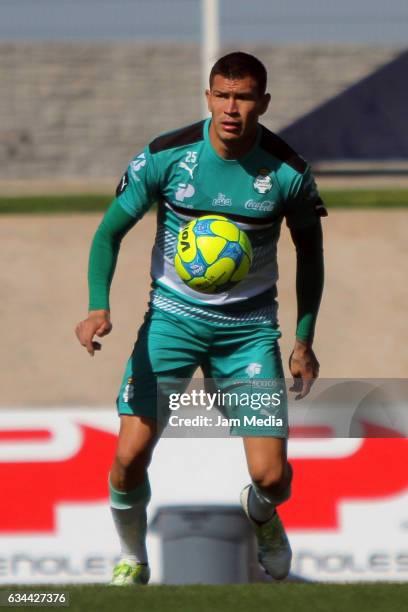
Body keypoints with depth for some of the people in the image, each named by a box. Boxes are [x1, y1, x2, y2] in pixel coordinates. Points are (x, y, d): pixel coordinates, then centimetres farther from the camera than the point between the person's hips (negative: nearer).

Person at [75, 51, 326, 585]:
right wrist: (99, 306, -21)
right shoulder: (167, 155, -12)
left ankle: (260, 512, 32)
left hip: (250, 327, 0)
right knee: (131, 455, -15)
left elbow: (310, 251, 8)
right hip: (173, 316, 0)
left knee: (272, 476, -8)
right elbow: (111, 230, -5)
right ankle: (132, 561, 15)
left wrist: (304, 341, 6)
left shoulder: (287, 171, -9)